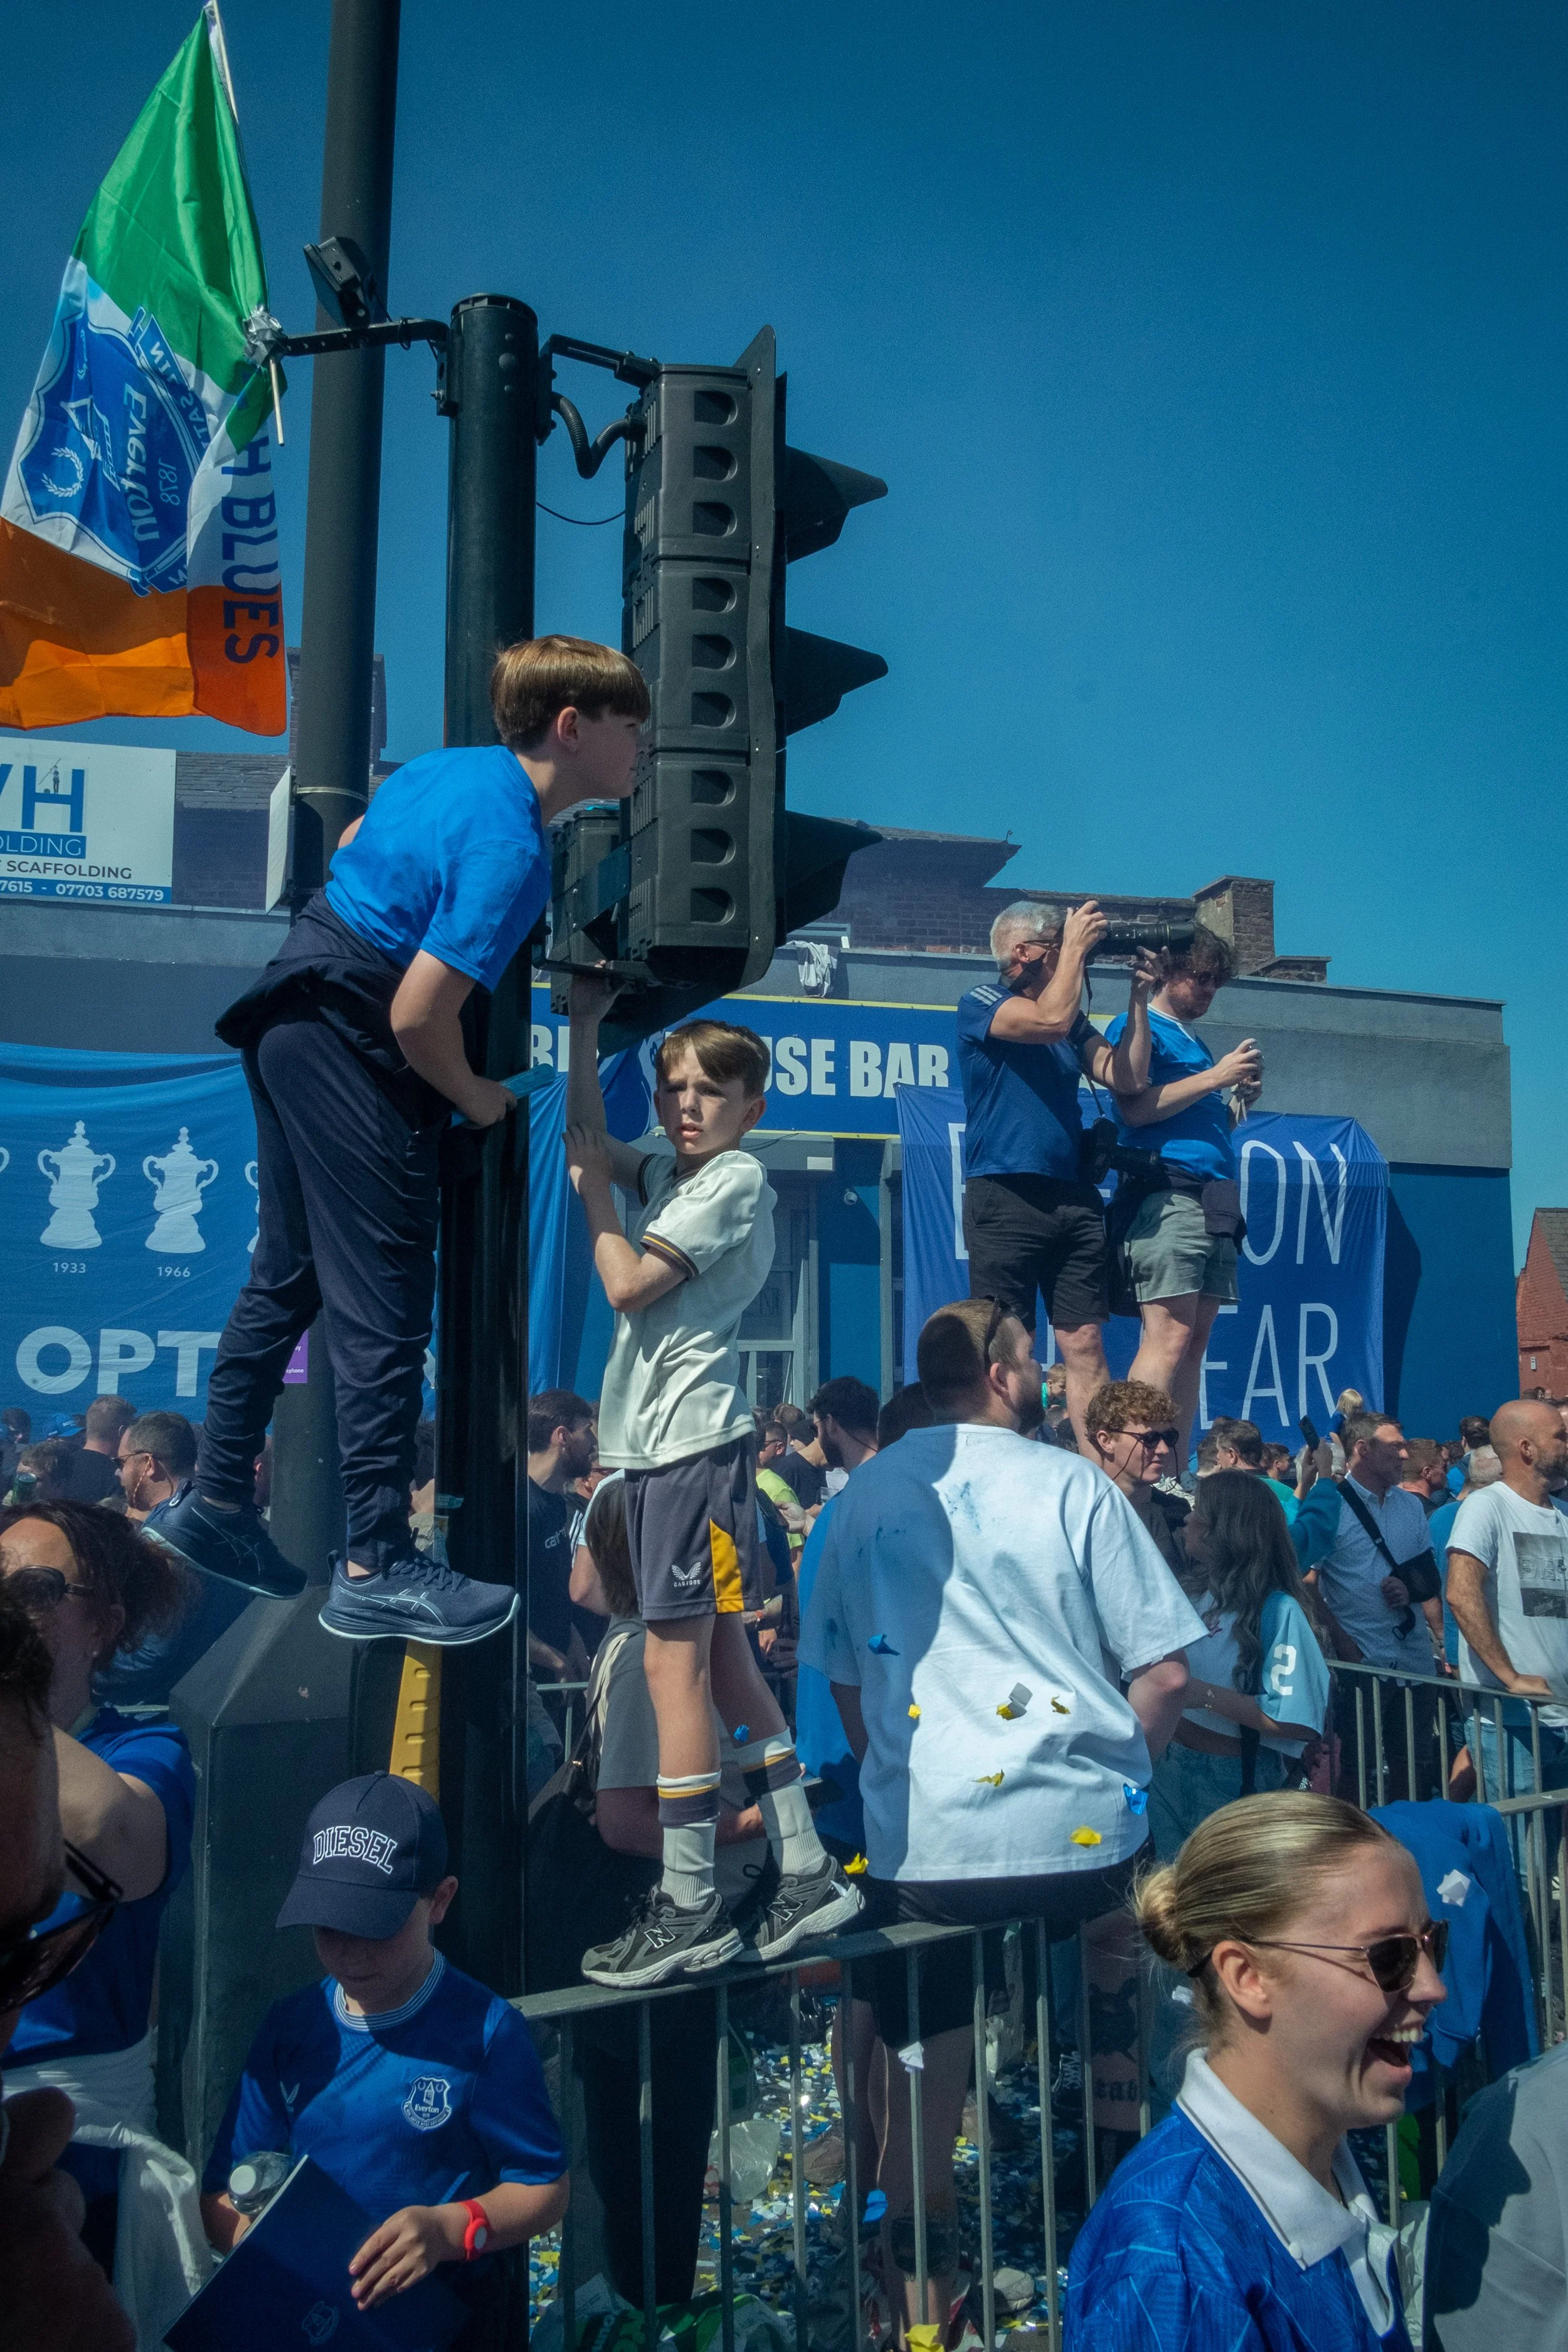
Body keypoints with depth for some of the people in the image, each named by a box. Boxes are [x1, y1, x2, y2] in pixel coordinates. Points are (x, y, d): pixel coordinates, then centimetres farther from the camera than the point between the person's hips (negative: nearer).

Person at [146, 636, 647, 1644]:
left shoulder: (449, 767, 7)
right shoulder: (513, 850, -21)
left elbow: (352, 853, 24)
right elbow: (419, 1019, -25)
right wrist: (476, 1098, -7)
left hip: (290, 1018, 10)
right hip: (352, 1049, -10)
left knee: (288, 1276, 18)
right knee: (384, 1303, -5)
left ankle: (217, 1498, 28)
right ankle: (377, 1566, 0)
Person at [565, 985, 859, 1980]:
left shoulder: (738, 1178, -8)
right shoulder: (667, 1172, 16)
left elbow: (630, 1285, -14)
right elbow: (590, 1133, 25)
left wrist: (595, 1187, -2)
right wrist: (584, 1026, 14)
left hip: (694, 1440, -9)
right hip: (662, 1441, 9)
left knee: (674, 1658, -7)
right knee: (722, 1658, 11)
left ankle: (689, 1907, 2)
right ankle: (808, 1871, 19)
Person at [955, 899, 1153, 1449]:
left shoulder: (1073, 1018, 18)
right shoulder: (981, 1002, 0)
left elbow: (1122, 1077, 8)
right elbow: (1049, 1022, -17)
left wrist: (1137, 999, 3)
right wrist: (1076, 945, -6)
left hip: (1073, 1198, 6)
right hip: (1006, 1195, -6)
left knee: (1085, 1343, 2)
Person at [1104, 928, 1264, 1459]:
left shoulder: (1196, 1042, 27)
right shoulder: (1136, 1026, 1)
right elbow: (1134, 1107, -14)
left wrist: (1240, 1101, 13)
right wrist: (1215, 1077, -11)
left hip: (1215, 1205, 9)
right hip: (1169, 1195, -9)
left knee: (1195, 1343, 4)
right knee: (1168, 1338, -17)